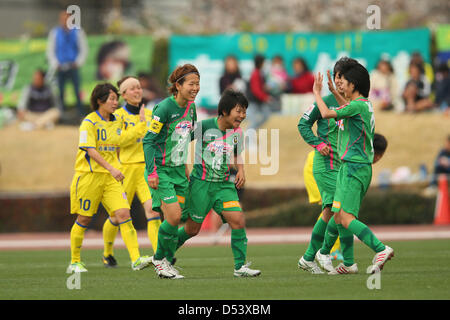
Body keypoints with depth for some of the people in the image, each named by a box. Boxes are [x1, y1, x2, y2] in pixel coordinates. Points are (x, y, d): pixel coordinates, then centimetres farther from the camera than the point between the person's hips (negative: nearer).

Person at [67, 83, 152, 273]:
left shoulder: (117, 122, 11)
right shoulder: (89, 122, -9)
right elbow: (90, 150, -17)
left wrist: (116, 168, 16)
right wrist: (111, 168, -24)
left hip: (111, 178, 5)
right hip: (89, 174, -5)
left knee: (123, 213, -11)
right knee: (84, 219, 4)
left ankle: (136, 259, -19)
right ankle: (75, 262, 19)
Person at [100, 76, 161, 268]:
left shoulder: (150, 114, 12)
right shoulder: (118, 116, -3)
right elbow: (121, 140, -17)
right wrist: (141, 124, -18)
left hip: (146, 168, 3)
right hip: (126, 168, -3)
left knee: (152, 209, -16)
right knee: (118, 216, 6)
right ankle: (107, 254, 30)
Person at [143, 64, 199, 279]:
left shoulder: (190, 107, 6)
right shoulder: (165, 108, -17)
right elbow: (149, 140, -15)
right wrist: (151, 172, -20)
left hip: (179, 170, 7)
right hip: (161, 170, -7)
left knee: (175, 218, 5)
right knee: (173, 217, -14)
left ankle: (166, 262, 18)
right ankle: (160, 259, 6)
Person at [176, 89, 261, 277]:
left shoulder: (237, 133, 3)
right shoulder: (204, 127, -13)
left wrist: (240, 170, 5)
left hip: (225, 185, 4)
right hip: (201, 183, -4)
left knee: (238, 220, -14)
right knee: (192, 229, 4)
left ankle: (240, 267, -7)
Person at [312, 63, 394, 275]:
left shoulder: (358, 105, -15)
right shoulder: (365, 105, 14)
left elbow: (326, 114, -13)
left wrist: (317, 93, 1)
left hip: (354, 167, -10)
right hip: (359, 166, 10)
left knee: (346, 218, -15)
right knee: (339, 217, 14)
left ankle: (381, 249, -24)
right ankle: (348, 263, 18)